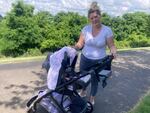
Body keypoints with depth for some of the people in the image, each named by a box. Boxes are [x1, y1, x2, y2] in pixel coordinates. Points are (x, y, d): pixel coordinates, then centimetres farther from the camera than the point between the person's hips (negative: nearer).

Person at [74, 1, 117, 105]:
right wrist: (75, 47, -23)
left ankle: (92, 97, 43)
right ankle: (83, 91, 53)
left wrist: (113, 52, -32)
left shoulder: (107, 30, -15)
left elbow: (111, 46, -11)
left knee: (94, 80, 16)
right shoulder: (86, 29, -9)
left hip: (99, 61, -2)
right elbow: (80, 43, -3)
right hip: (85, 59, 3)